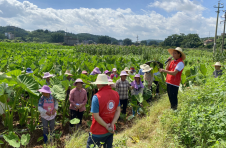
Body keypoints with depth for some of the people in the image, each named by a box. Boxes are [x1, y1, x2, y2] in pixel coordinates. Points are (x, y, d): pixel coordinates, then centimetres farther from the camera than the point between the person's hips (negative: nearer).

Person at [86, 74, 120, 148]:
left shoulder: (97, 97, -22)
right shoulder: (116, 94, -4)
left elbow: (96, 116, -20)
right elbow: (118, 111, 0)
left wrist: (106, 126, -9)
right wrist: (112, 124, -6)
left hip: (98, 132, -5)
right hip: (111, 130, 6)